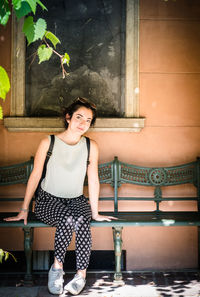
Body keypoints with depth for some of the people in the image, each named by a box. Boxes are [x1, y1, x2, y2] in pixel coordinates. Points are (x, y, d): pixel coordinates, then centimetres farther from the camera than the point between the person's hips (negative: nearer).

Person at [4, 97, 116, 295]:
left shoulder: (91, 146, -1)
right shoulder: (48, 143, -6)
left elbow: (93, 180, 4)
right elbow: (35, 175, -1)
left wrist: (95, 213, 6)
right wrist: (24, 210, 1)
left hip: (76, 200, 2)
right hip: (48, 200, -2)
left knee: (82, 220, -33)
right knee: (67, 218, -35)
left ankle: (81, 274, -24)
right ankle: (57, 267, -16)